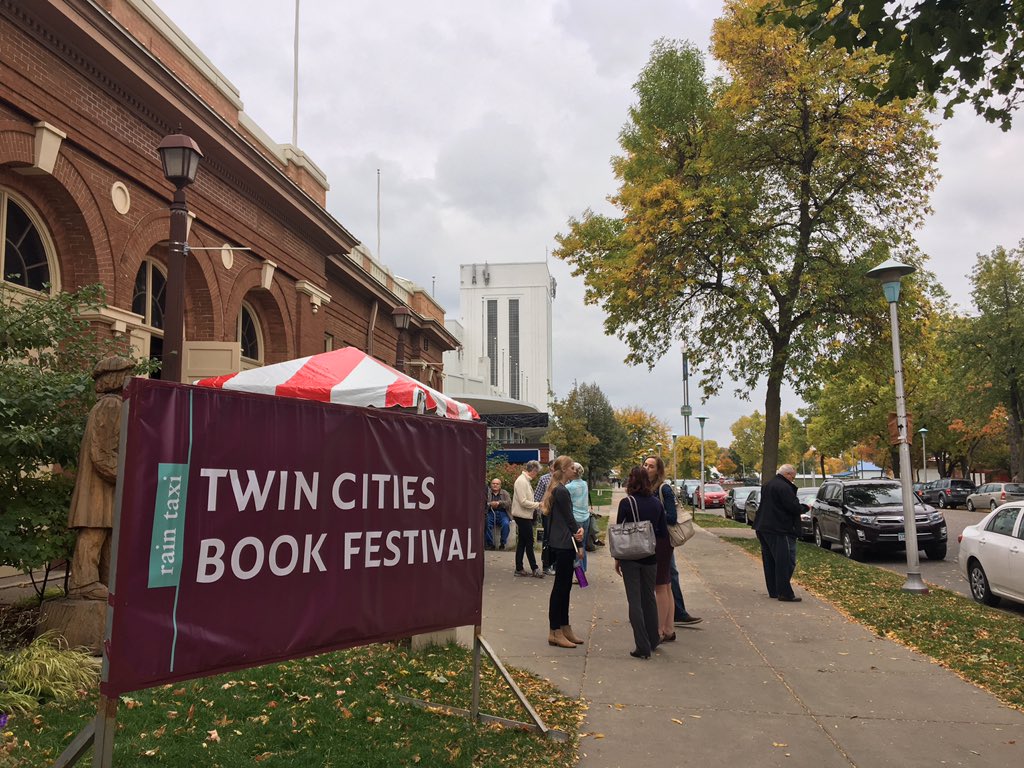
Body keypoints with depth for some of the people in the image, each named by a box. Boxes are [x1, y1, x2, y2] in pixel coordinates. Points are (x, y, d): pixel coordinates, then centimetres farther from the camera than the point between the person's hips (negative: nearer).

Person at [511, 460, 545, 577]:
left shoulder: (525, 481, 13)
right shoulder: (521, 481, -17)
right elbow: (523, 502, -22)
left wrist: (536, 506, 8)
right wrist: (538, 504, -15)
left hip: (525, 516, 10)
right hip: (523, 516, -10)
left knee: (522, 542, 12)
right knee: (529, 542, -2)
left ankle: (519, 569, 17)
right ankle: (534, 569, 6)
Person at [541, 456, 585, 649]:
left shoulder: (556, 490, 15)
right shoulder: (562, 491, -16)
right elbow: (569, 518, -13)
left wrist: (578, 529, -2)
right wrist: (578, 532, -3)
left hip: (559, 544, 10)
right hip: (564, 545, -10)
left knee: (564, 586, 14)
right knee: (560, 587, -4)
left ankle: (564, 628, 22)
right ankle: (555, 632, 2)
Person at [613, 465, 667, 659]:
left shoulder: (626, 503, -12)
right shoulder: (656, 503, 0)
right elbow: (663, 533, 3)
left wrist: (617, 558, 1)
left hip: (630, 557, -4)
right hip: (650, 557, 4)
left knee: (635, 601, 2)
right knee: (649, 597, 20)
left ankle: (643, 647, 2)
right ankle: (653, 640, 32)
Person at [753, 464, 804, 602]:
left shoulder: (766, 485, 15)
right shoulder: (784, 487, -16)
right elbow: (795, 508, -20)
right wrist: (796, 500, 2)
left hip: (763, 527, 10)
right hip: (779, 531, -9)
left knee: (770, 561, 13)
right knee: (785, 562, -5)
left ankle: (773, 591, 19)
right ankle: (785, 593, -6)